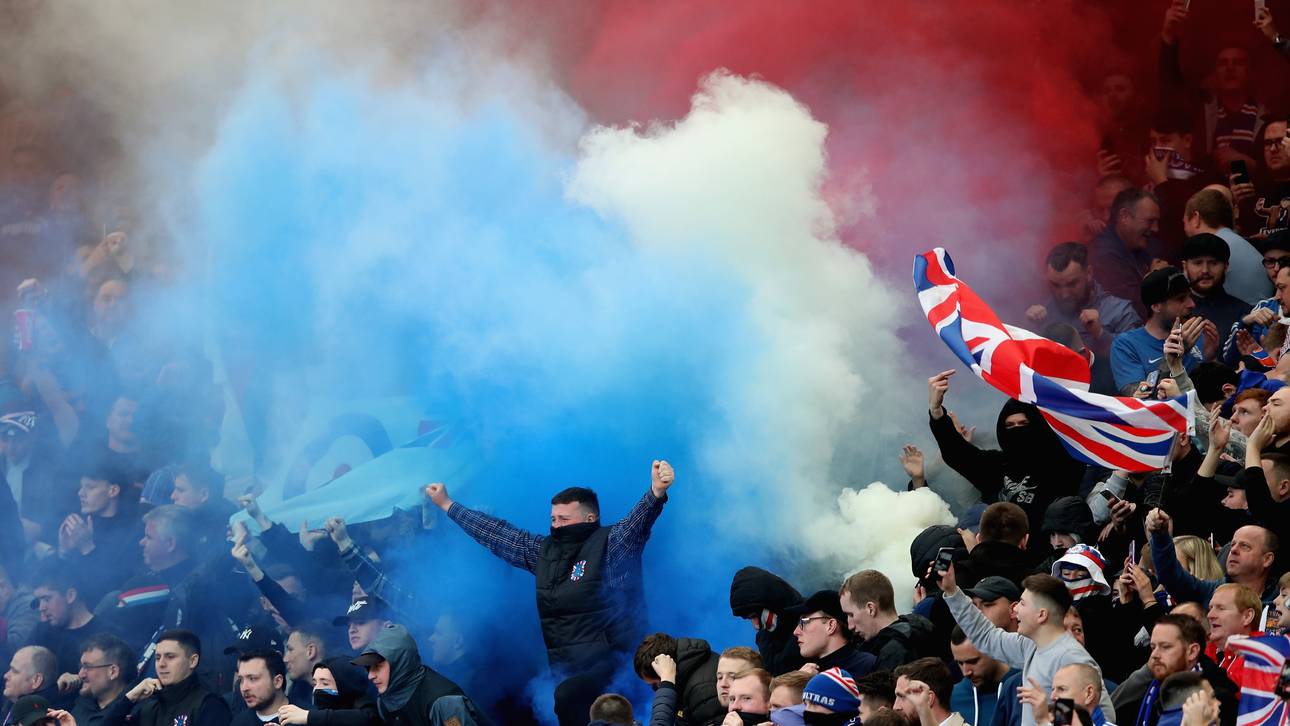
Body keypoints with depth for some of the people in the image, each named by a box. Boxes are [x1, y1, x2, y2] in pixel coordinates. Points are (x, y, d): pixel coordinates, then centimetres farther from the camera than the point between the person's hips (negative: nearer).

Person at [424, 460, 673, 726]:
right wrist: (447, 505, 33)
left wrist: (656, 493, -40)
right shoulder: (543, 550, 17)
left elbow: (637, 521, -19)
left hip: (605, 662, -7)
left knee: (567, 696, -34)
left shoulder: (609, 544, -2)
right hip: (562, 669, 7)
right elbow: (497, 534, 26)